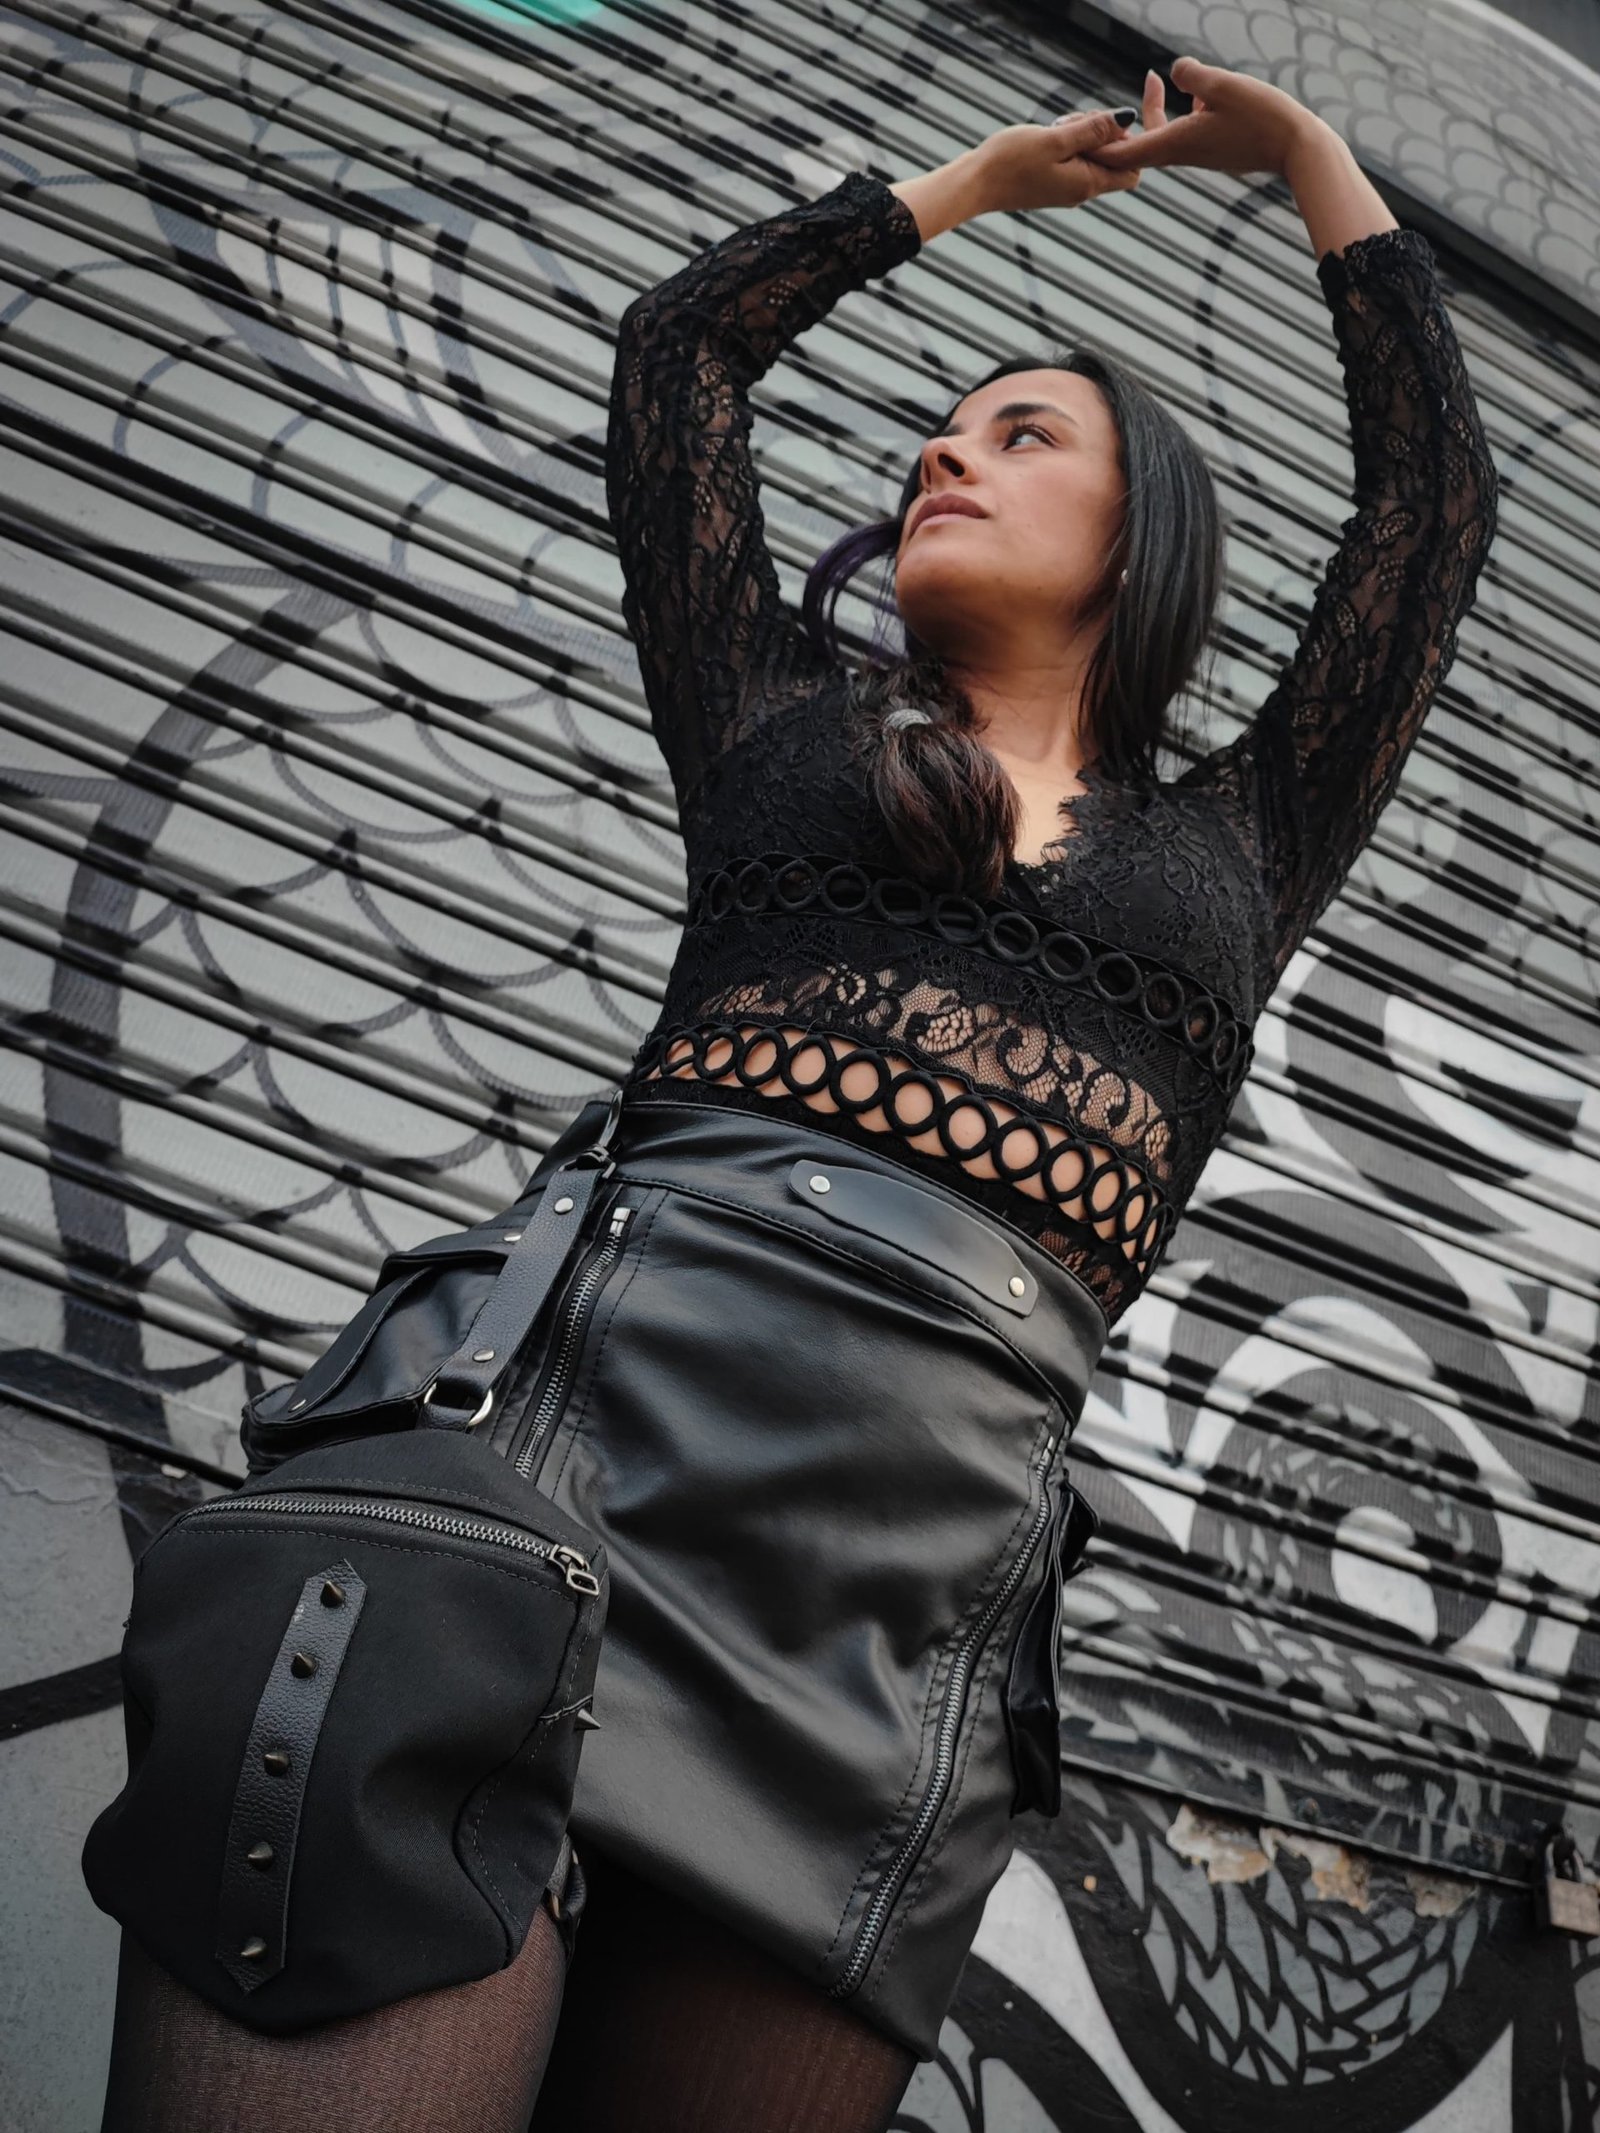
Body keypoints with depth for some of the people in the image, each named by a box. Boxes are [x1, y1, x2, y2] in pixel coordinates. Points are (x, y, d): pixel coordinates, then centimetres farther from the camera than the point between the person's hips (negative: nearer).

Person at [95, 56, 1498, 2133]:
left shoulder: (1234, 848, 25)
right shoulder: (788, 723, 25)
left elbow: (1438, 494, 31)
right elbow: (679, 341, 34)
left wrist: (1308, 152, 41)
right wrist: (978, 177, 44)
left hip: (927, 1553, 1)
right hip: (593, 1408, 0)